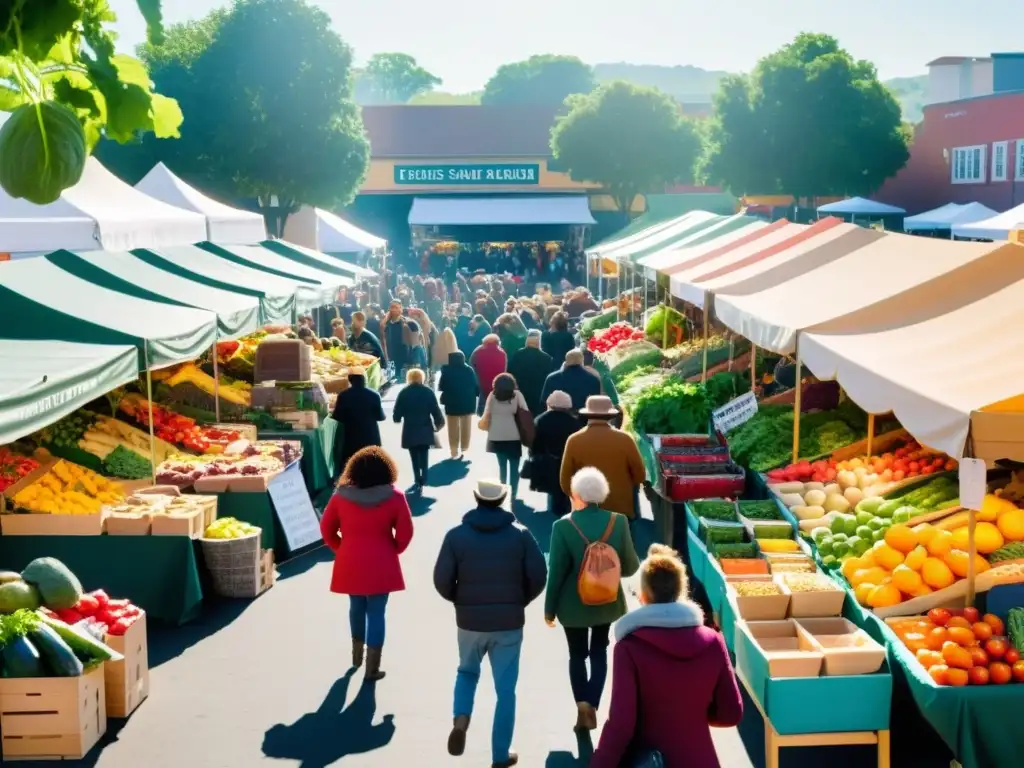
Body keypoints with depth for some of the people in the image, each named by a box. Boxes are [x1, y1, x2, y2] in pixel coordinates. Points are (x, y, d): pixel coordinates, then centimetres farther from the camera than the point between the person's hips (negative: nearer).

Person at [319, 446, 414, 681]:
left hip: (350, 563, 3)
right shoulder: (394, 496, -8)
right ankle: (372, 667, 6)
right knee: (376, 613, 4)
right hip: (380, 565, -3)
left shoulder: (341, 495, -2)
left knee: (357, 606, 22)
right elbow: (405, 532, -8)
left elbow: (326, 529, 3)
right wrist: (393, 551, 8)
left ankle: (357, 653, 38)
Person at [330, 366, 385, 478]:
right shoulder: (374, 395, -6)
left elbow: (338, 417, -5)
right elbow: (380, 416, -1)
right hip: (370, 437, 1)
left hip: (351, 437, 0)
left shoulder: (344, 396, -8)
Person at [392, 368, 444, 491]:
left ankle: (417, 481, -1)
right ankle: (423, 480, 4)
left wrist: (397, 419, 21)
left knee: (415, 457, 6)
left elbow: (397, 412, -1)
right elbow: (435, 410, -4)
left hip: (410, 430, -1)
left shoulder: (403, 393, -3)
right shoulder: (428, 392, -3)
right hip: (425, 429, 1)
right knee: (424, 456, 10)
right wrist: (438, 423, 11)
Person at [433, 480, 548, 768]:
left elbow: (442, 581, -6)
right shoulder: (520, 534, -4)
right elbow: (538, 576, -7)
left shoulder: (456, 535, -5)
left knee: (467, 672, 25)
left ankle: (460, 719, 0)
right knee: (505, 689, 9)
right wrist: (520, 601, 10)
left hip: (470, 620, 1)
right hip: (509, 622, -1)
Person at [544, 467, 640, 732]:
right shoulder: (618, 522, -11)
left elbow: (556, 571, -14)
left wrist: (549, 608, -2)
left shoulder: (563, 526, -19)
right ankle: (591, 706, 7)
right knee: (599, 652, 18)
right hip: (606, 601, 2)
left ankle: (582, 704, -2)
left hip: (574, 604, -2)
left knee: (577, 654, 15)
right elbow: (630, 566, -5)